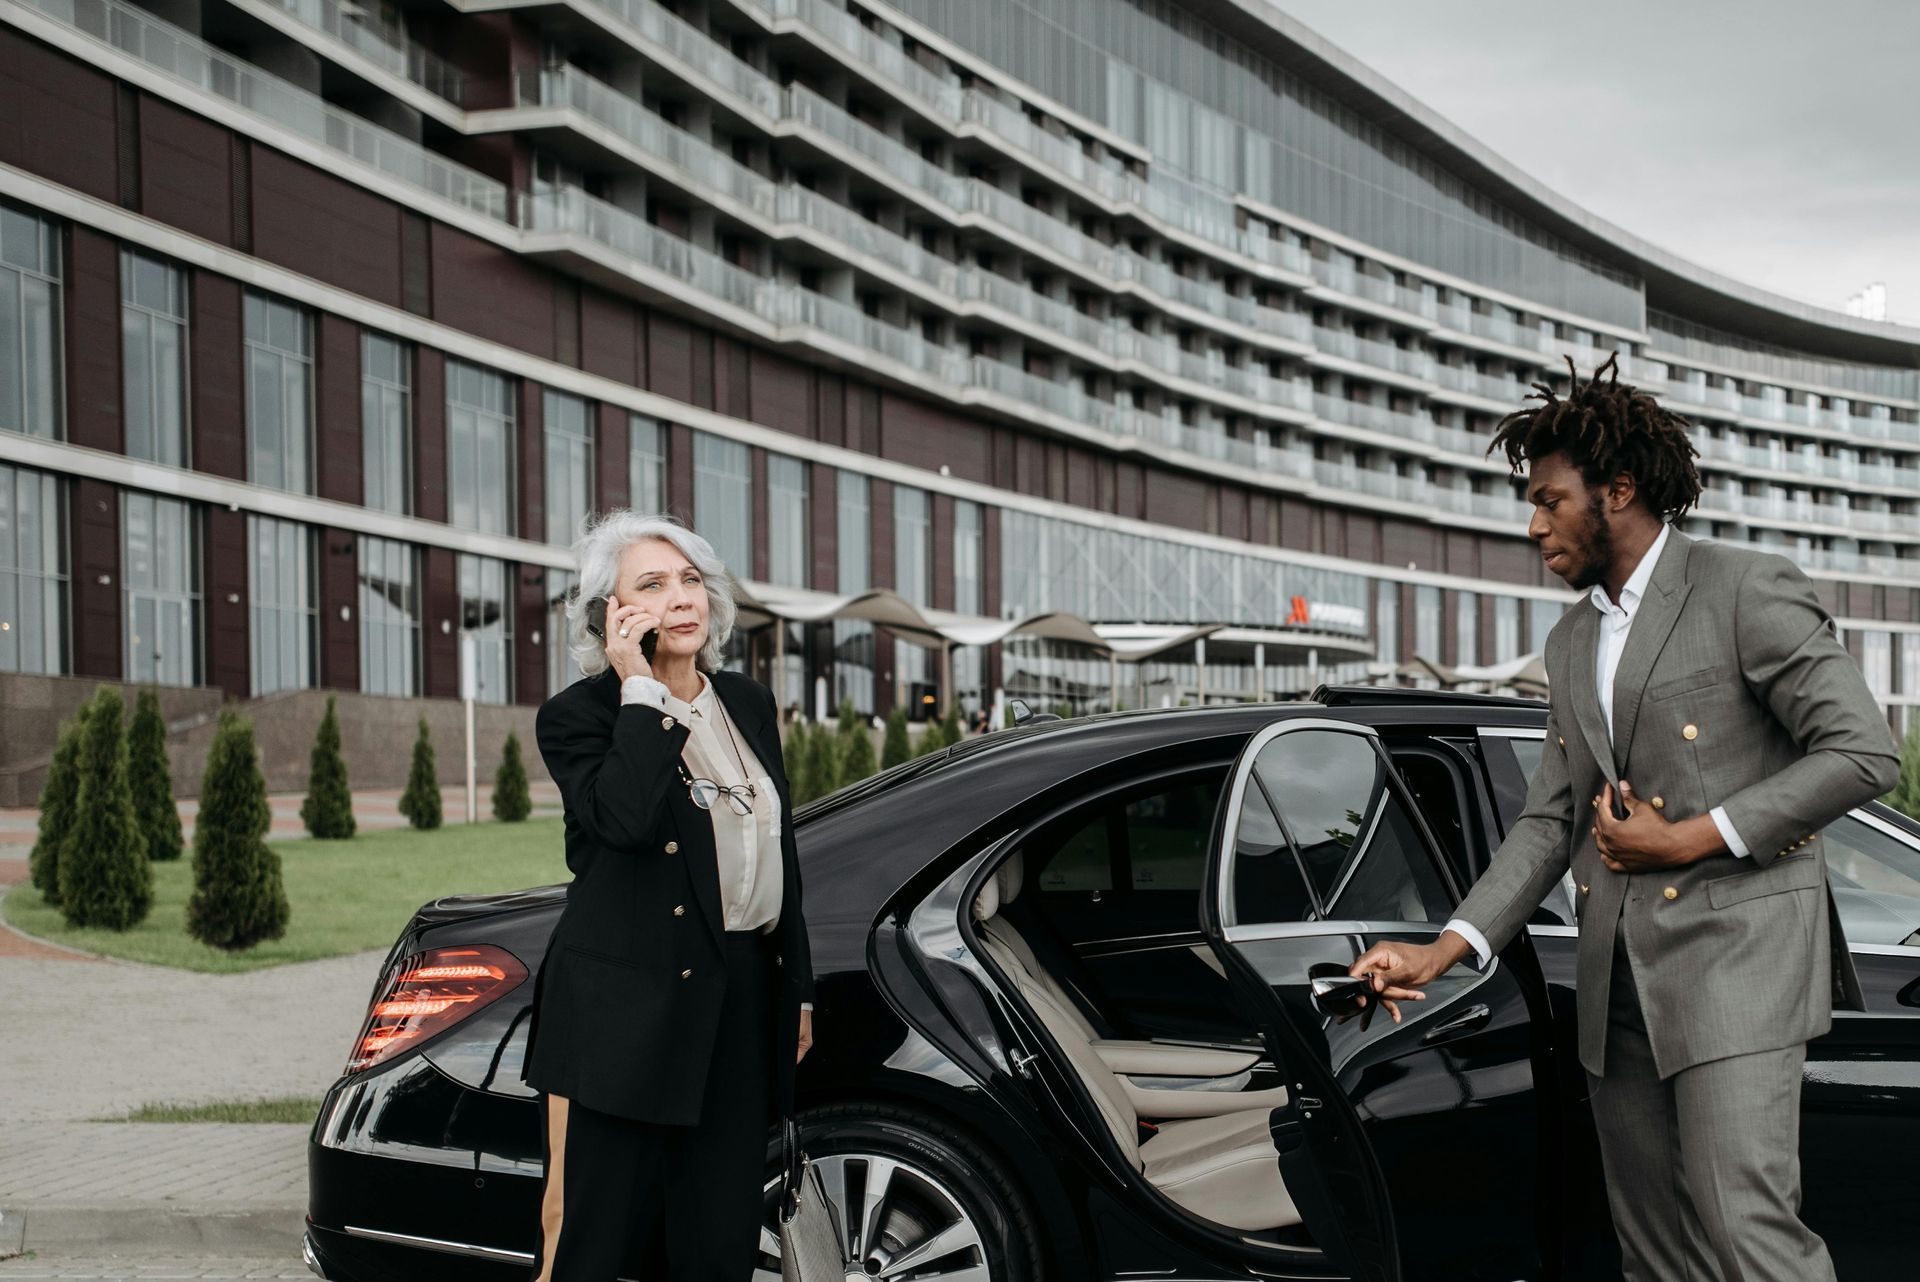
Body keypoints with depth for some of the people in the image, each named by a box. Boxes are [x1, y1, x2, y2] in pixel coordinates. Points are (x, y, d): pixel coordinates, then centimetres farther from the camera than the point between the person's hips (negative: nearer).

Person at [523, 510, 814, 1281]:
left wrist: (798, 989, 18)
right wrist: (640, 691, -19)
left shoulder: (747, 704, 13)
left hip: (740, 1013, 6)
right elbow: (626, 818, -26)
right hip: (624, 1013, -6)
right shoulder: (577, 716, -6)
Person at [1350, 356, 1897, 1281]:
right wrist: (1444, 950, 4)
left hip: (1735, 949, -7)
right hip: (1618, 982, 7)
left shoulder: (1748, 590, -5)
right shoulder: (1571, 642, 18)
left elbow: (1864, 753, -10)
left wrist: (1688, 839, -12)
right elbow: (1550, 820, 17)